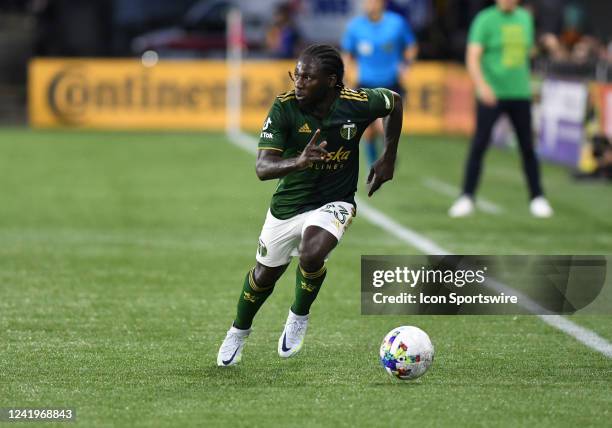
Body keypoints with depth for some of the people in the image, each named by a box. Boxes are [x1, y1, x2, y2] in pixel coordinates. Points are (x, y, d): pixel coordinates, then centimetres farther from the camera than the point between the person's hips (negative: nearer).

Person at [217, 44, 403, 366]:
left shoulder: (357, 104, -20)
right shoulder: (284, 108, -23)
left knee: (311, 255, -30)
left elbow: (394, 102, 4)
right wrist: (298, 162, -50)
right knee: (265, 275, 17)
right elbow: (262, 167, -30)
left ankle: (299, 316, 2)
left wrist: (388, 158, 4)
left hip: (333, 203, -2)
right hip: (288, 203, 2)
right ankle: (239, 331, 48)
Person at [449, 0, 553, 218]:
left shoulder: (525, 18, 10)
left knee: (527, 148, 5)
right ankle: (466, 198, 3)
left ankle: (537, 198, 15)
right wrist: (482, 85, -29)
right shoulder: (485, 20, -6)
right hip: (492, 94, -4)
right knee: (479, 145, -5)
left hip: (520, 94, 4)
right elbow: (473, 57, -15)